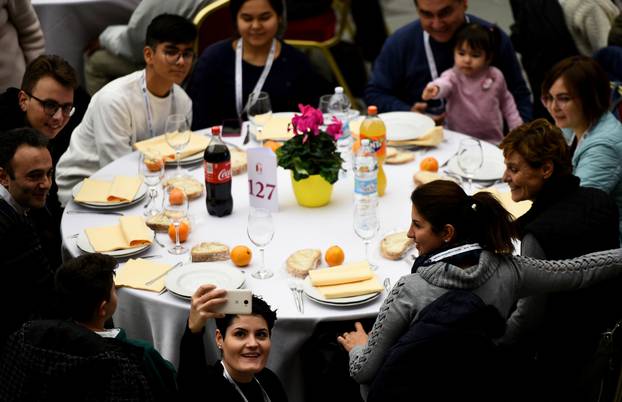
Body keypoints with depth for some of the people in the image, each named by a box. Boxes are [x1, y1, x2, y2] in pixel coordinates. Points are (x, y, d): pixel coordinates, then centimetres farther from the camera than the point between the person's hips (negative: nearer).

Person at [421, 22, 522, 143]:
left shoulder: (496, 76, 2)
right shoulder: (453, 76, -9)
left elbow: (506, 101, 19)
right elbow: (444, 83, -33)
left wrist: (516, 125, 14)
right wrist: (434, 88, -56)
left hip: (492, 141, 1)